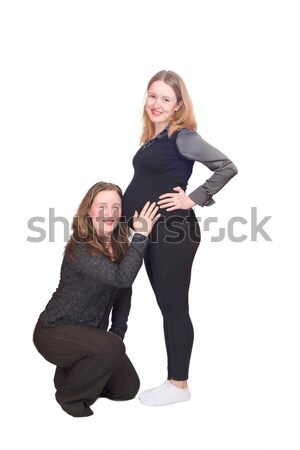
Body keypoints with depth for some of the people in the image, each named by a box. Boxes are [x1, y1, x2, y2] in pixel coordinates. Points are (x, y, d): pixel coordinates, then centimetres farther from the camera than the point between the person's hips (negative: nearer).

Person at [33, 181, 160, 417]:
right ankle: (69, 394, -5)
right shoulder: (80, 248, -26)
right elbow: (121, 278, -39)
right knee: (111, 348, -33)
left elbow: (124, 293, 7)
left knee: (128, 388, 7)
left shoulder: (121, 247, -3)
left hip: (91, 332, 7)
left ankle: (75, 370, 29)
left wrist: (118, 333, 2)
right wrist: (142, 234, -36)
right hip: (55, 332, -7)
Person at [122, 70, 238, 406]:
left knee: (174, 308, 0)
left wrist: (194, 199, -16)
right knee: (166, 306, 15)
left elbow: (227, 167, -16)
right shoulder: (152, 138, 13)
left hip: (174, 231, -9)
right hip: (153, 232, 9)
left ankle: (178, 385, 14)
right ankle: (174, 377, 28)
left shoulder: (183, 136, -11)